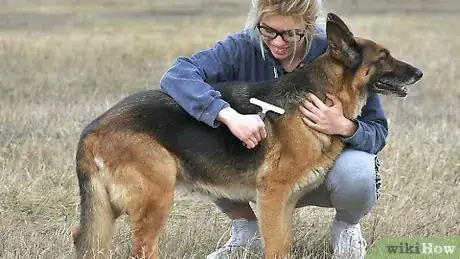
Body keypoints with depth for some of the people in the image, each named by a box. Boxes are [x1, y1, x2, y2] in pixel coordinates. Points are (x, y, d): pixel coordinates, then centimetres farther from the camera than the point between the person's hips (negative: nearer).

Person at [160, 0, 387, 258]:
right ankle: (247, 229, 4)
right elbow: (177, 75, -30)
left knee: (354, 173, -36)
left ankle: (346, 227, 2)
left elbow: (378, 132, -15)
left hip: (328, 165, -2)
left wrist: (345, 127, -39)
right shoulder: (244, 48, -16)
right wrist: (230, 116, -45)